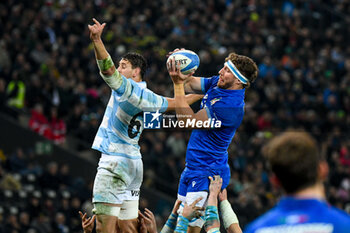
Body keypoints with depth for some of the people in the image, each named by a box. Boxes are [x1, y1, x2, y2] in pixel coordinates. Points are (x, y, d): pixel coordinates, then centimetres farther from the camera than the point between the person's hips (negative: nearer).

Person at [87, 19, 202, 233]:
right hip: (133, 163, 9)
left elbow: (108, 70, -25)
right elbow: (178, 103, 23)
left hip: (115, 161, -9)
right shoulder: (148, 98, 11)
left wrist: (97, 40, -32)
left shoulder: (128, 89, -10)